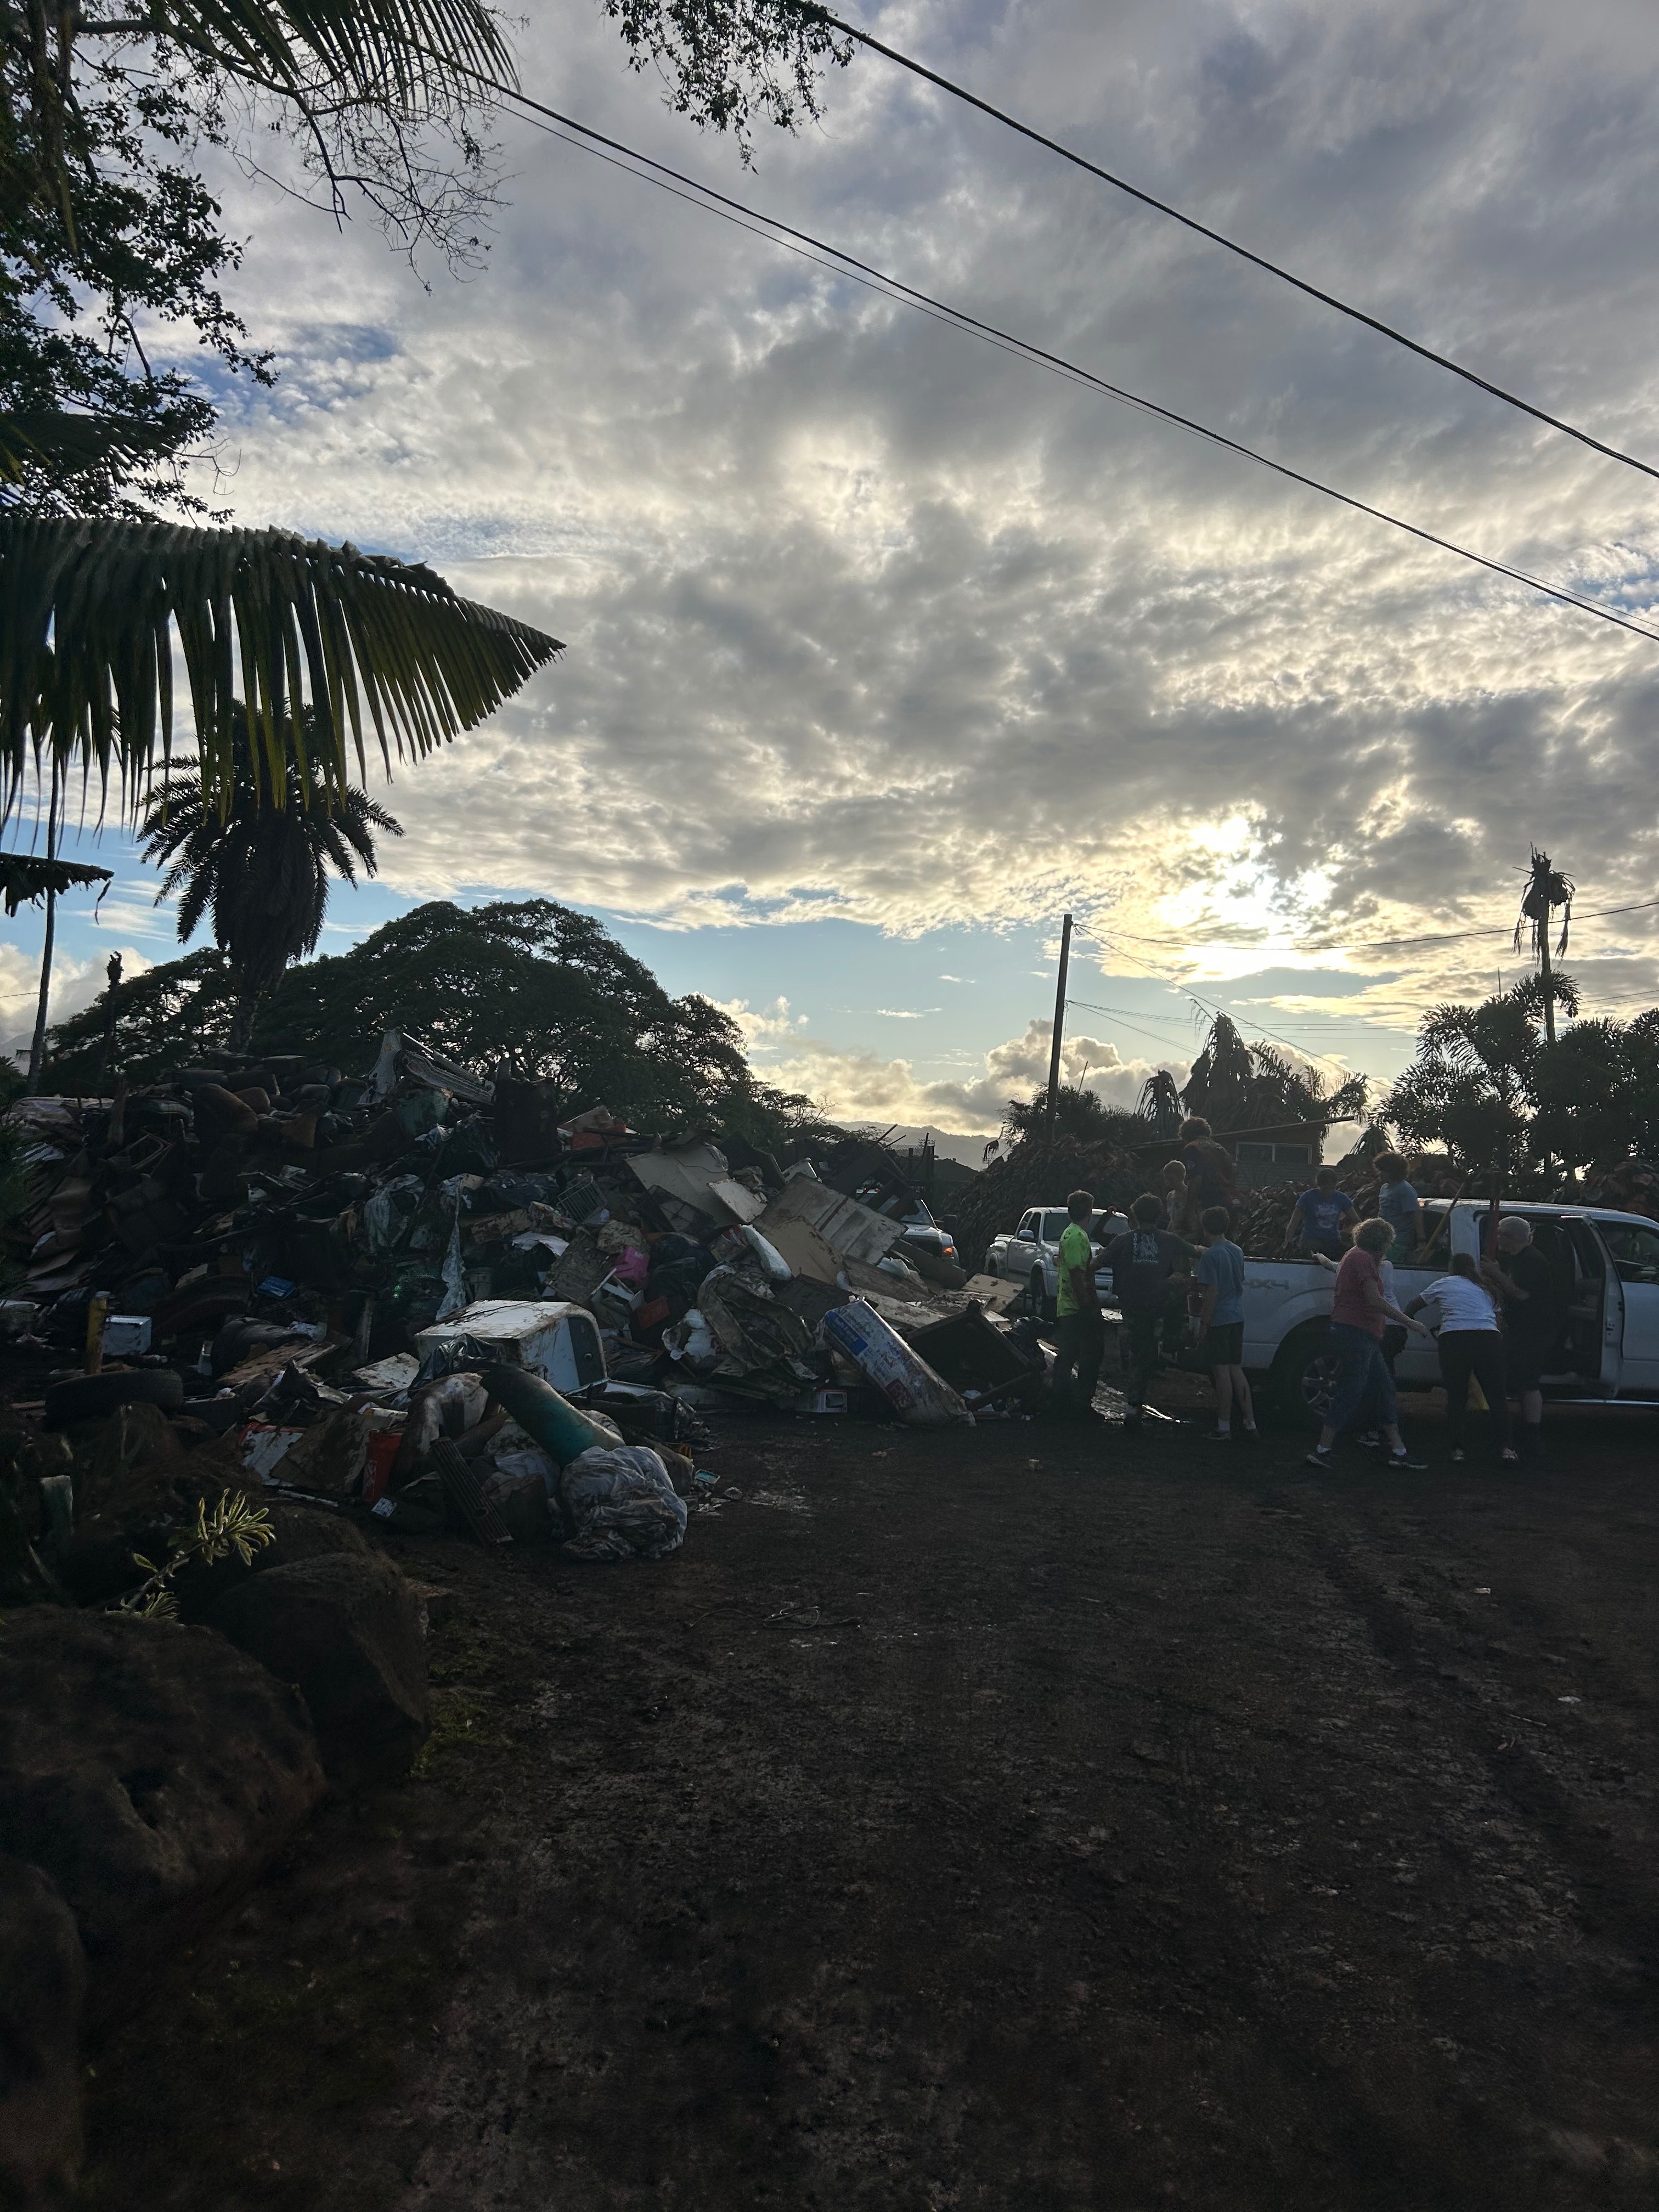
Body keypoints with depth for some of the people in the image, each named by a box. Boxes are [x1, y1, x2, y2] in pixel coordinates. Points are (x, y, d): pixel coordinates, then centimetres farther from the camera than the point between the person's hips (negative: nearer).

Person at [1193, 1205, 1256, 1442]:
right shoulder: (1237, 1251, 9)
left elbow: (1213, 1292, -19)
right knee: (1236, 1369, 13)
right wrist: (1199, 1279, 31)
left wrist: (1204, 1322, -12)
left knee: (1221, 1372, -1)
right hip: (1237, 1318, 7)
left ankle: (1224, 1428, 5)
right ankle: (1250, 1424, 15)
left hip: (1218, 1320, -7)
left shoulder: (1211, 1255, -15)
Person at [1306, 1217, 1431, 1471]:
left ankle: (1398, 1452, 16)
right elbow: (1375, 1300, -20)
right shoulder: (1362, 1258, -12)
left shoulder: (1356, 1256, 21)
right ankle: (1321, 1452, -5)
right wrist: (1410, 1322, -18)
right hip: (1355, 1334, -11)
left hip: (1362, 1337, 11)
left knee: (1385, 1390, 12)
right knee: (1350, 1394, -8)